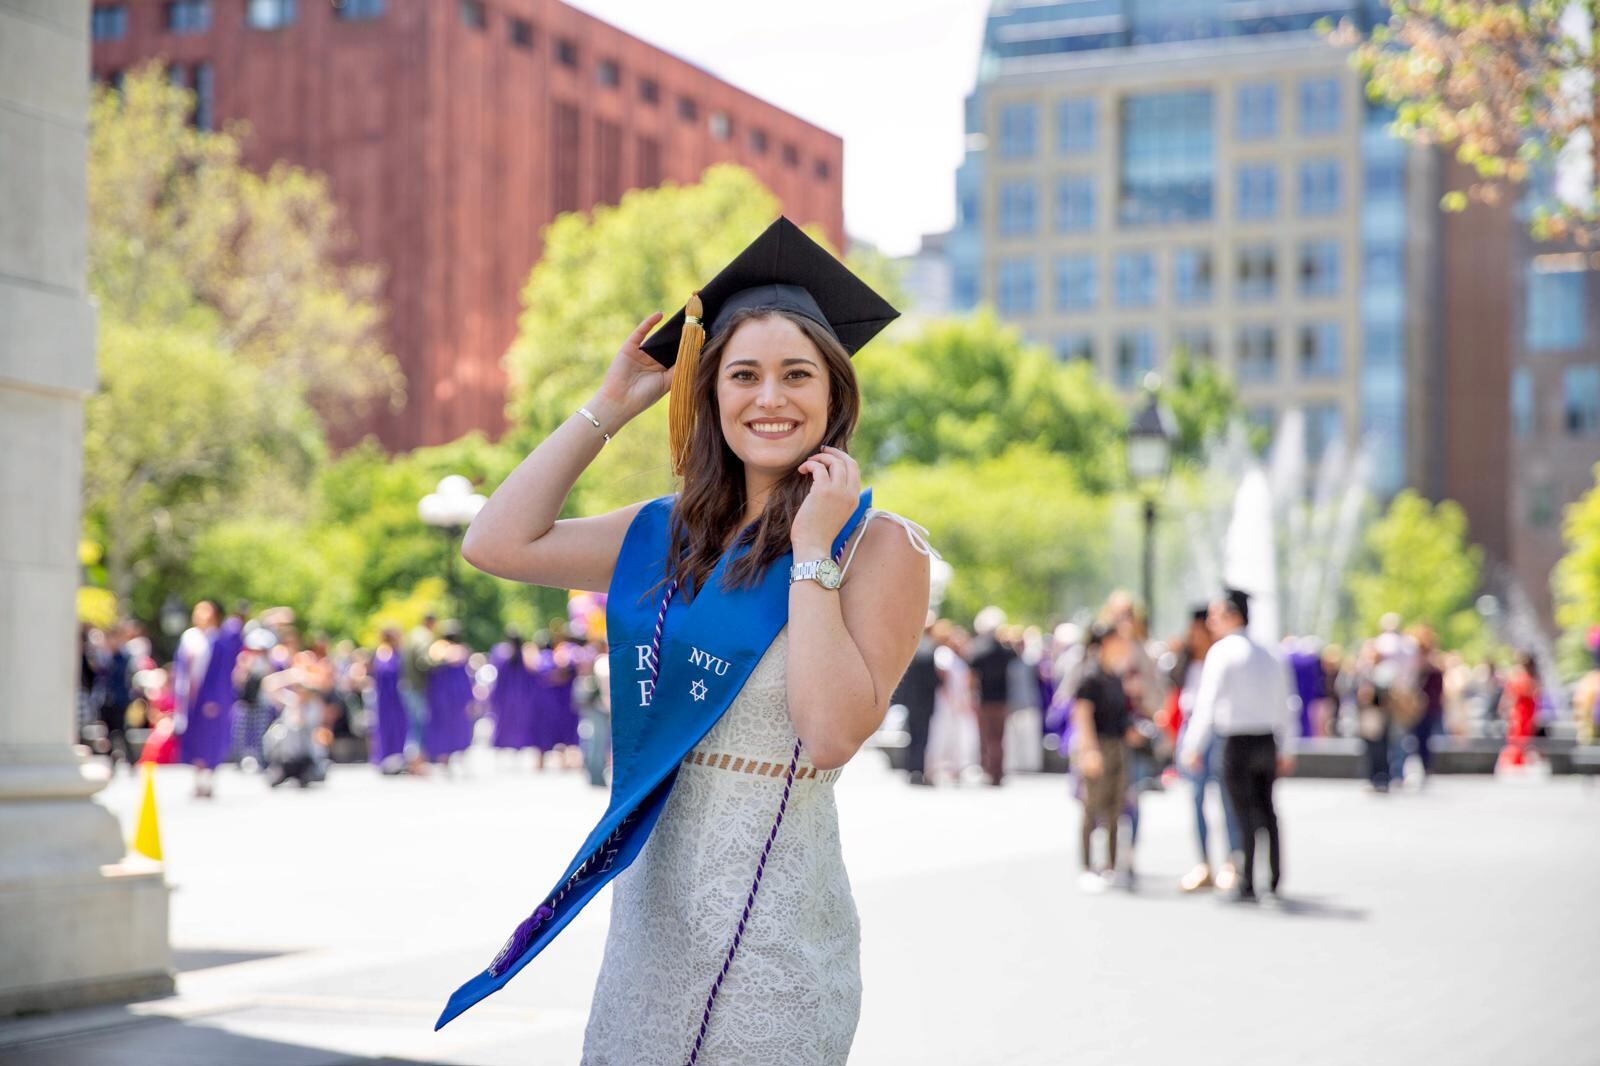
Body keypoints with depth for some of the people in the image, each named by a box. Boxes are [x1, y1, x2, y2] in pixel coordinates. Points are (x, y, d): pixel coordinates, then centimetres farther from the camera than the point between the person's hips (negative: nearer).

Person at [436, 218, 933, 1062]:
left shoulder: (877, 546, -9)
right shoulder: (670, 533, 8)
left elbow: (832, 736, -20)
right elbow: (497, 543, 2)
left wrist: (811, 553, -19)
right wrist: (608, 407, 5)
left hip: (768, 913, -6)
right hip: (653, 899, 6)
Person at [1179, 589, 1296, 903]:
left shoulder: (1222, 652, -8)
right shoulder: (1268, 655, 13)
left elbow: (1207, 701, -14)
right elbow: (1284, 705, 17)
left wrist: (1194, 746, -11)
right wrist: (1287, 750, 25)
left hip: (1238, 742, -6)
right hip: (1268, 740, 6)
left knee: (1244, 812, -3)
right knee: (1266, 809, 17)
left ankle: (1247, 885, -2)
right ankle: (1275, 880, 23)